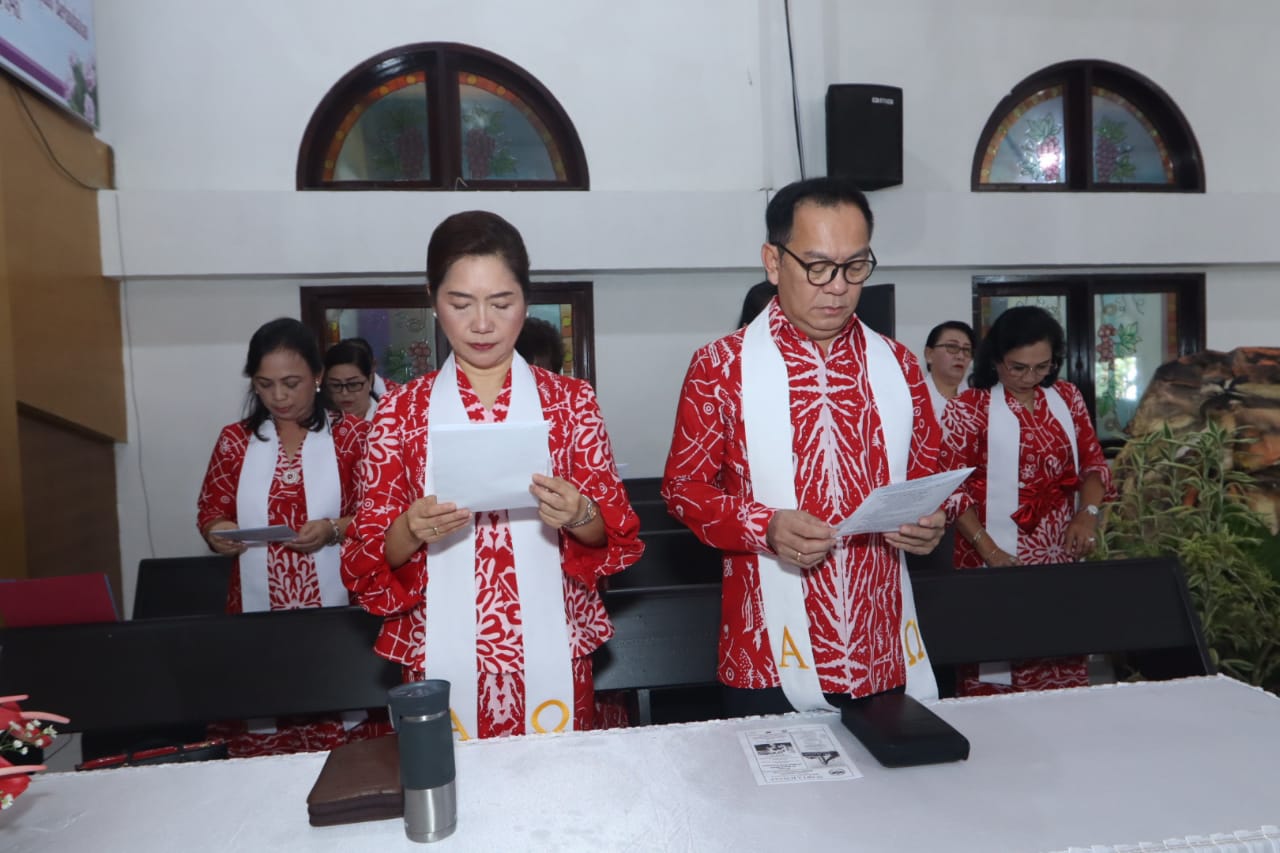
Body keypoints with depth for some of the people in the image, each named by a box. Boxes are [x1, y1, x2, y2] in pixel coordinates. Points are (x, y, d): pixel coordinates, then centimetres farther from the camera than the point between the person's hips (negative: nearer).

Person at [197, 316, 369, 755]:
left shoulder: (352, 434, 2)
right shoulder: (235, 439, 10)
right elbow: (211, 510, 15)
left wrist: (334, 530, -17)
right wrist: (216, 531, -6)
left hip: (334, 610, -2)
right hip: (255, 611, 2)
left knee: (335, 731, -3)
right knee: (257, 728, 1)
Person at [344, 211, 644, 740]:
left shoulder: (570, 399, 0)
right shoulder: (401, 410, 0)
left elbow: (615, 534, 1)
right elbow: (370, 557, 1)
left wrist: (579, 516, -19)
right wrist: (411, 530, -19)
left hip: (550, 650, 0)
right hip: (443, 654, 0)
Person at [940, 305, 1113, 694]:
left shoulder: (1066, 397, 9)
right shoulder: (969, 408, -5)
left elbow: (1093, 462, 15)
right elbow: (952, 489, -8)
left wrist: (1088, 510, -5)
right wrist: (990, 552, -16)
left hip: (1063, 558, 5)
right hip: (999, 561, -4)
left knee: (1065, 672, 7)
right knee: (996, 669, -2)